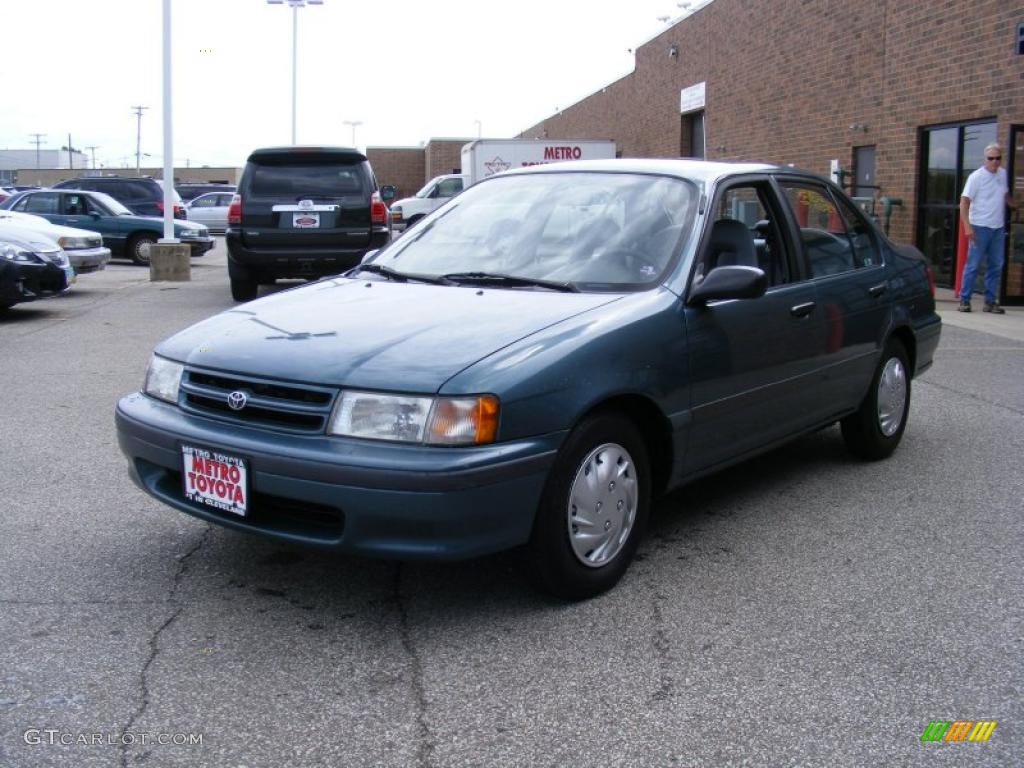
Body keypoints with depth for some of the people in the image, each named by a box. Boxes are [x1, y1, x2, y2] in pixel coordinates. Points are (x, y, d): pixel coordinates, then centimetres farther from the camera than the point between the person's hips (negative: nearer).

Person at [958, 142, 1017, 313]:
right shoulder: (976, 177, -9)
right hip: (980, 227, -6)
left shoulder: (1003, 174, 9)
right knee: (973, 265, -4)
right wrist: (967, 226, -19)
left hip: (998, 228, 6)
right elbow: (964, 202, -12)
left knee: (996, 266, 7)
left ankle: (990, 302, 14)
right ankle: (964, 300, 2)